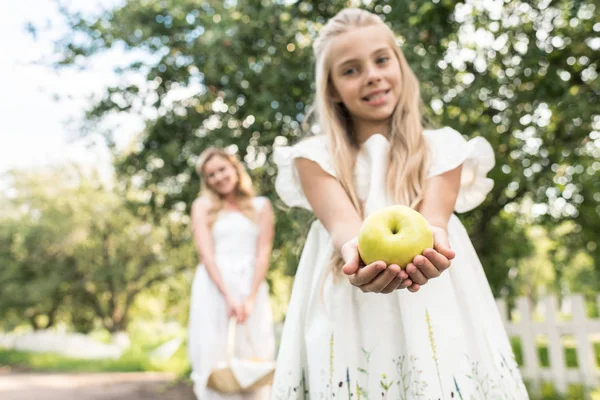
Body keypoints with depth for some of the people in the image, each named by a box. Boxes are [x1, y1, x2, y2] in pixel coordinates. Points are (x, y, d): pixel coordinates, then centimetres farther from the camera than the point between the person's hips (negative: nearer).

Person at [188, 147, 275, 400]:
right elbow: (206, 254, -2)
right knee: (215, 358, -3)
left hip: (251, 287, 1)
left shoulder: (261, 206, 10)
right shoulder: (203, 206, 9)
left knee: (254, 358, -1)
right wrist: (228, 296, -15)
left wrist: (250, 297, -13)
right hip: (214, 288, -1)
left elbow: (263, 254, 1)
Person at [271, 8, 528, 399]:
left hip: (432, 315, 1)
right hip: (346, 320, 0)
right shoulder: (315, 157, 3)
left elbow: (433, 216, -10)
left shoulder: (441, 148, 6)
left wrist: (429, 241, -35)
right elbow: (341, 220, -14)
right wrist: (356, 250, -38)